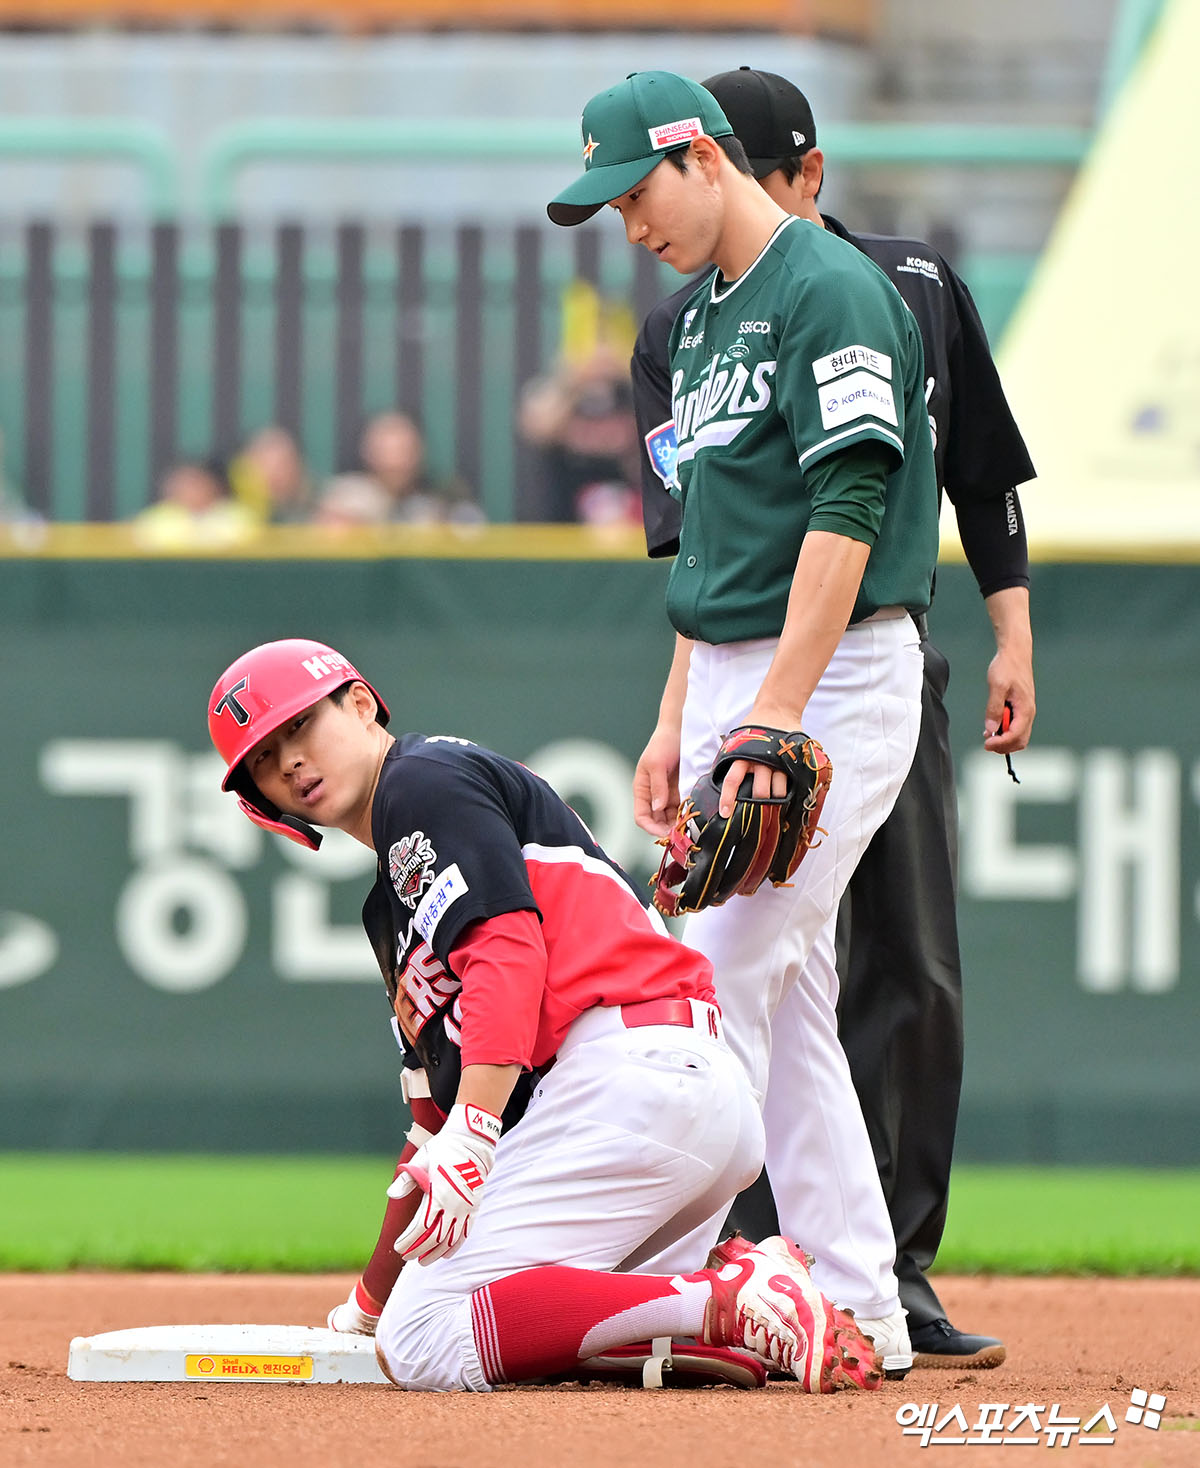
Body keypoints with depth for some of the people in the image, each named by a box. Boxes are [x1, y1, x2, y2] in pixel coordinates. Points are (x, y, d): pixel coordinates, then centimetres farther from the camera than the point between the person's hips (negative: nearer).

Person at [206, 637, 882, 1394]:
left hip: (627, 1068, -10)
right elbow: (436, 1113, 34)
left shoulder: (424, 778, 4)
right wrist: (375, 1296, 36)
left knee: (427, 1347, -15)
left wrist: (471, 1138, -24)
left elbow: (509, 945, -12)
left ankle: (729, 1306, -25)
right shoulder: (389, 903, 33)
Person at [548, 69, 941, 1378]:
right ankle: (862, 1316, 10)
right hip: (736, 687, 10)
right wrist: (678, 718, 16)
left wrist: (775, 714, -26)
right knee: (785, 998, 7)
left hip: (835, 681, -10)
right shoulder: (704, 317, 17)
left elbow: (850, 512, -21)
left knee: (720, 979, -13)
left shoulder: (833, 292, -12)